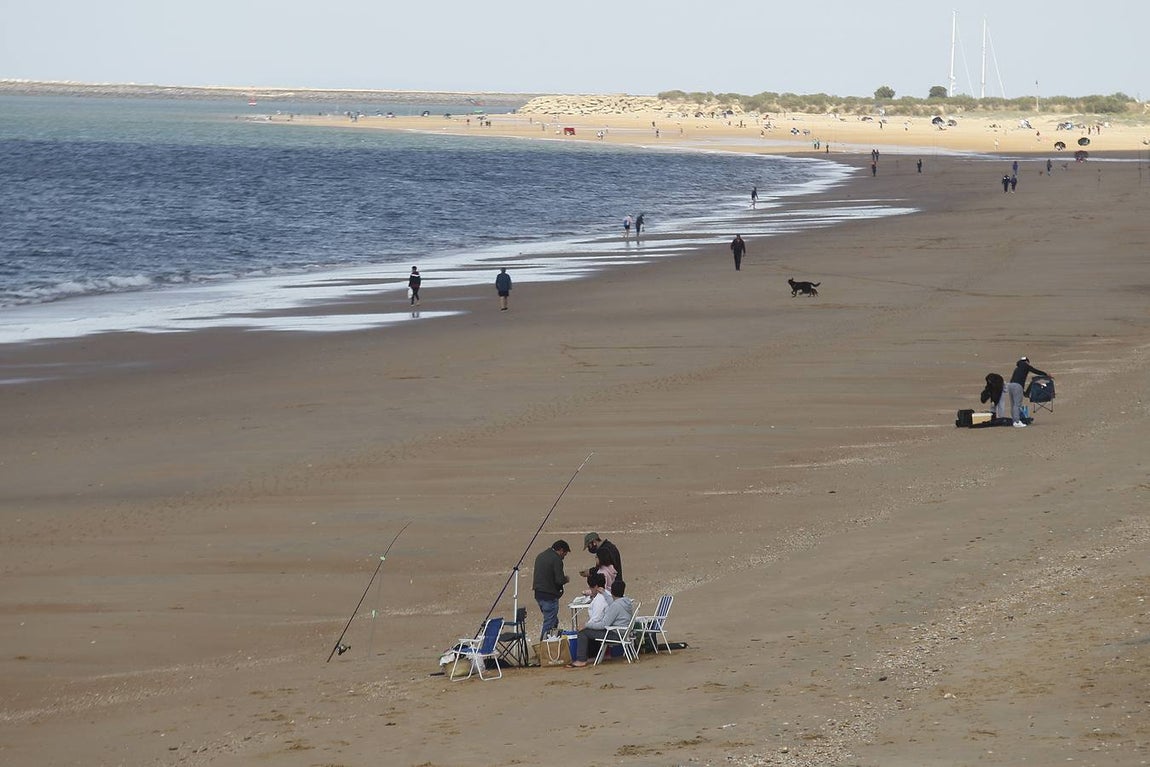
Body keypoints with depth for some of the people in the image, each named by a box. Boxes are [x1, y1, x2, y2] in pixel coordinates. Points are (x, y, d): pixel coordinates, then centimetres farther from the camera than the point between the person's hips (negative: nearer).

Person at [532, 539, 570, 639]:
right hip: (550, 596, -9)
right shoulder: (556, 560, -15)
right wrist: (566, 579, 2)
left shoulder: (540, 556, 13)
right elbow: (559, 580, -21)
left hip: (538, 594, 9)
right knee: (549, 624, -2)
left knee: (554, 621, 19)